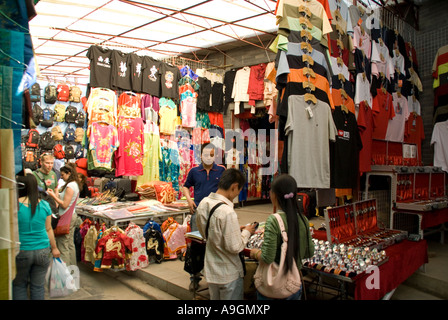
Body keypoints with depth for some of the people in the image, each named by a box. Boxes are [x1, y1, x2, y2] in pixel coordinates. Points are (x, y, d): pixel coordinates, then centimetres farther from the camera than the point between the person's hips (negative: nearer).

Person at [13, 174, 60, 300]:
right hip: (42, 251, 2)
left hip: (21, 252, -2)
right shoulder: (44, 205, -4)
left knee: (19, 285, 17)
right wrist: (54, 248, 15)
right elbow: (48, 229, 3)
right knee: (38, 286, 14)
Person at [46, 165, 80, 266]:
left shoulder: (70, 186, -17)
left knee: (62, 245, -3)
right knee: (70, 244, 17)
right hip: (72, 216, 10)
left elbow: (64, 205, -19)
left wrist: (53, 196, -10)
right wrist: (55, 194, 9)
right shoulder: (75, 184, 13)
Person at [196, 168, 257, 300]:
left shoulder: (203, 204, -5)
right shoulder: (227, 212, -29)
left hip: (211, 271, 7)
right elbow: (235, 247, -24)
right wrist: (246, 232, -7)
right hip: (229, 274, -7)